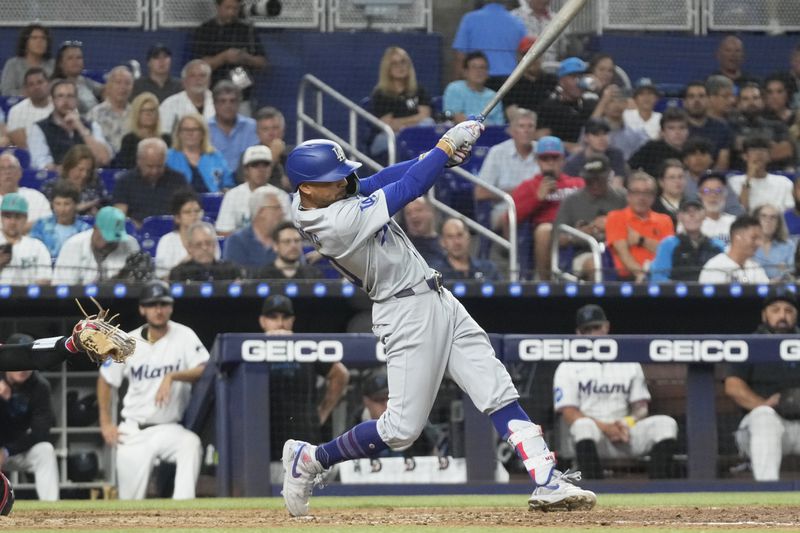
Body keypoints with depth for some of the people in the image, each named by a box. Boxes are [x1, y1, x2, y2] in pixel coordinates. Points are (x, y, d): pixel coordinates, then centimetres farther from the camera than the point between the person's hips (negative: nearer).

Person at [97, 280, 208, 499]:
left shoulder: (184, 336, -6)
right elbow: (105, 381, 14)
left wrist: (172, 377, -33)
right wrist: (106, 423, 7)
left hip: (169, 429, -2)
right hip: (133, 432, 2)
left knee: (191, 444, -35)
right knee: (130, 498, 1)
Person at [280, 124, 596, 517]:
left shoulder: (309, 202, 1)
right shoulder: (338, 222, -25)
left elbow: (373, 182, 6)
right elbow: (407, 189, -21)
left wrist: (438, 156, -8)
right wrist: (447, 144, -11)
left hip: (436, 300, 10)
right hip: (407, 313, -10)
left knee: (499, 392, 2)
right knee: (402, 428, -5)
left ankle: (547, 482, -2)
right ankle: (310, 460, 14)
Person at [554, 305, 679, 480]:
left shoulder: (630, 364, 18)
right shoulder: (568, 368, 9)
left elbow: (641, 408, 13)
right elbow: (569, 414, -2)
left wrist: (626, 424, -11)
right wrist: (604, 427, -17)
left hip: (626, 432, 3)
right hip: (590, 439, -3)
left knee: (665, 424, -22)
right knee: (584, 425, -39)